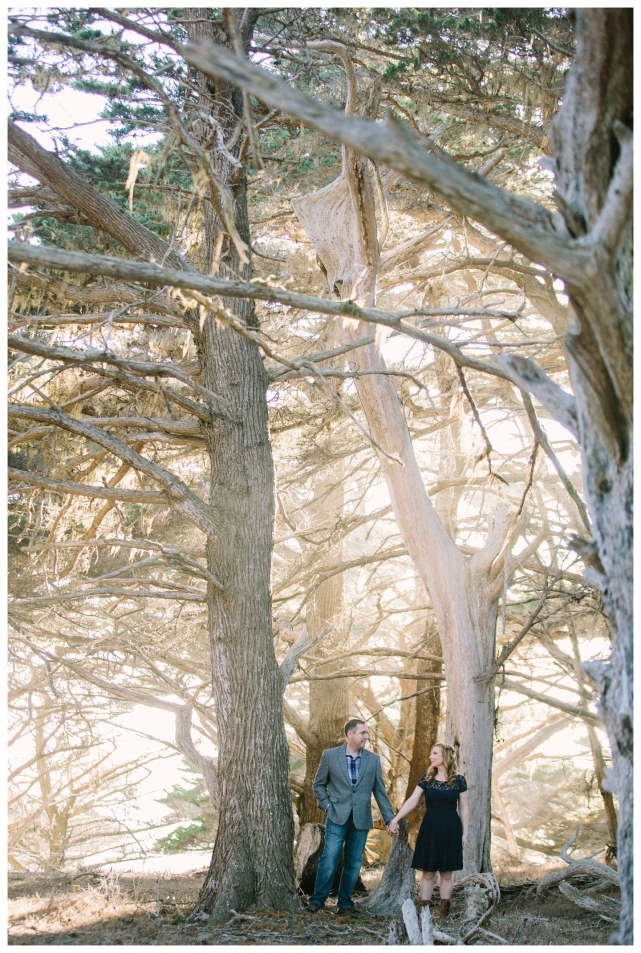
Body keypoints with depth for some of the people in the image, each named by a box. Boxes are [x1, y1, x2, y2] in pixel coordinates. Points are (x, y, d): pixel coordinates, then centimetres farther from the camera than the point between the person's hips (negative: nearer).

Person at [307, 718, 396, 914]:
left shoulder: (373, 760, 6)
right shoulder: (330, 755, 0)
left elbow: (380, 791, 8)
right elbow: (319, 784, 9)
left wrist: (389, 819, 6)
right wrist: (327, 806, -3)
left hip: (361, 819, 2)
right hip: (337, 817, -2)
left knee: (354, 863, 5)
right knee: (329, 859, -9)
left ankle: (345, 902, 16)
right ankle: (317, 900, 0)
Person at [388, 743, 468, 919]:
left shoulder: (459, 780, -1)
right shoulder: (427, 778, 2)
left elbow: (463, 808, 4)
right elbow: (412, 801, 0)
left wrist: (465, 833, 2)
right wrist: (395, 820, -6)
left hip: (450, 831, -1)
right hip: (429, 829, 1)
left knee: (446, 873, 4)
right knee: (428, 872, 1)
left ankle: (443, 915, 9)